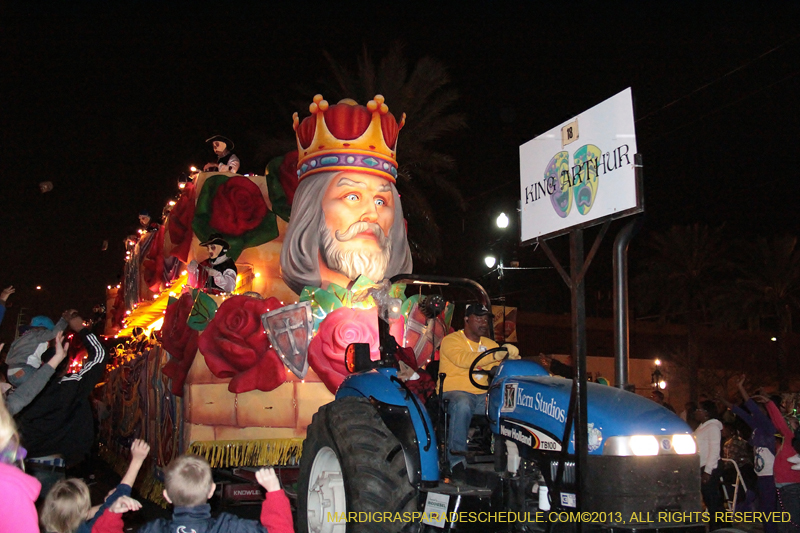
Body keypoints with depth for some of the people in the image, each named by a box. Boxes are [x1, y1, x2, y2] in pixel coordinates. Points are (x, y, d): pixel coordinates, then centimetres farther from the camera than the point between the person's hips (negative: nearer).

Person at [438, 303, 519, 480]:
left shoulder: (490, 344, 20)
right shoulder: (451, 340, 1)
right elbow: (463, 359, -20)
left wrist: (512, 356, -16)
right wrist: (496, 355, -29)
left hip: (483, 396, 5)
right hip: (454, 392, -5)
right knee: (462, 405, -39)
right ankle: (457, 459, -32)